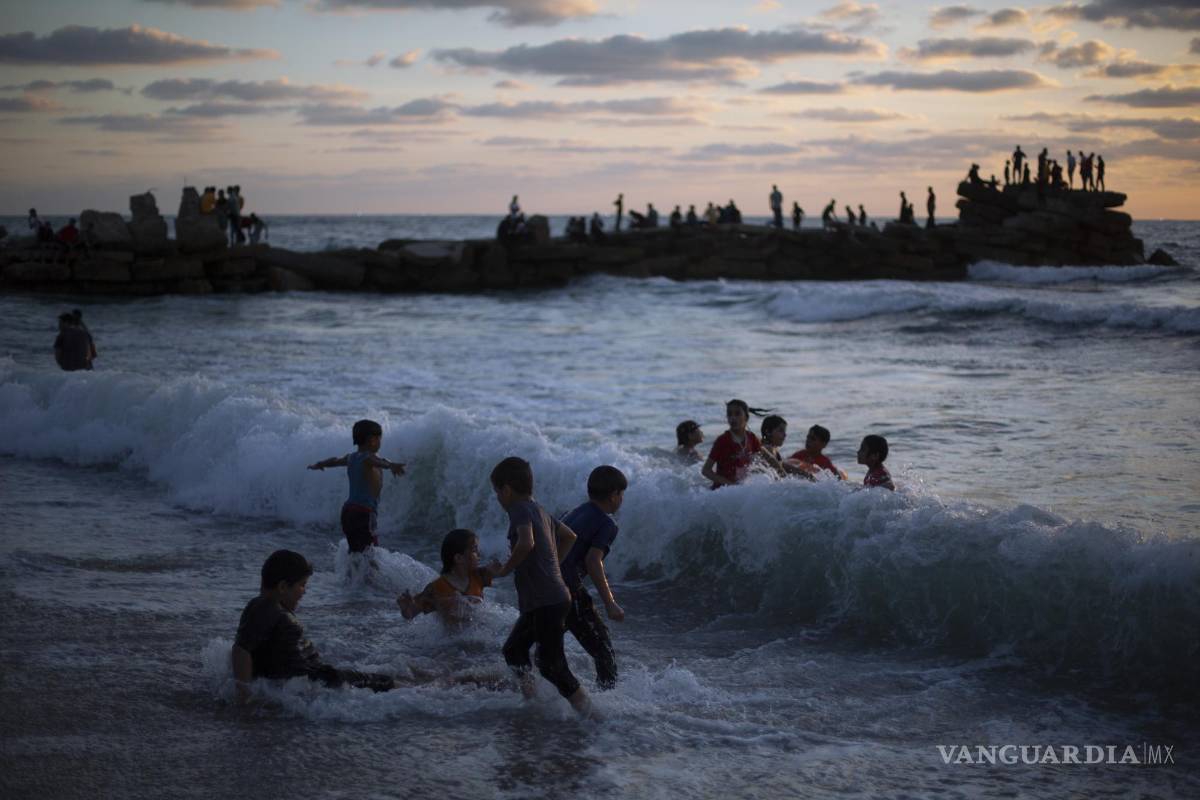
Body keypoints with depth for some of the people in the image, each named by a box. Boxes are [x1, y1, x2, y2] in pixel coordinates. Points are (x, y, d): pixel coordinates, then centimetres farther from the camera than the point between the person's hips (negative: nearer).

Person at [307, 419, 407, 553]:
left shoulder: (351, 457, 14)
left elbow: (335, 460, 36)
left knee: (355, 552, 12)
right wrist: (391, 465, -57)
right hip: (364, 513, -9)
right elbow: (380, 462, -35)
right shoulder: (368, 458, -10)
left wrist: (317, 465, 56)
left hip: (348, 510, 9)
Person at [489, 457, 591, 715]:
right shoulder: (541, 511, 16)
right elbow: (569, 536, 28)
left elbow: (527, 543, -31)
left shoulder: (520, 510, -13)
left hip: (548, 603, -10)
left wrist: (506, 568, -18)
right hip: (545, 601, 10)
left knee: (551, 664, -6)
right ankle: (530, 700, 20)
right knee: (513, 649, 18)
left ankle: (587, 710, -2)